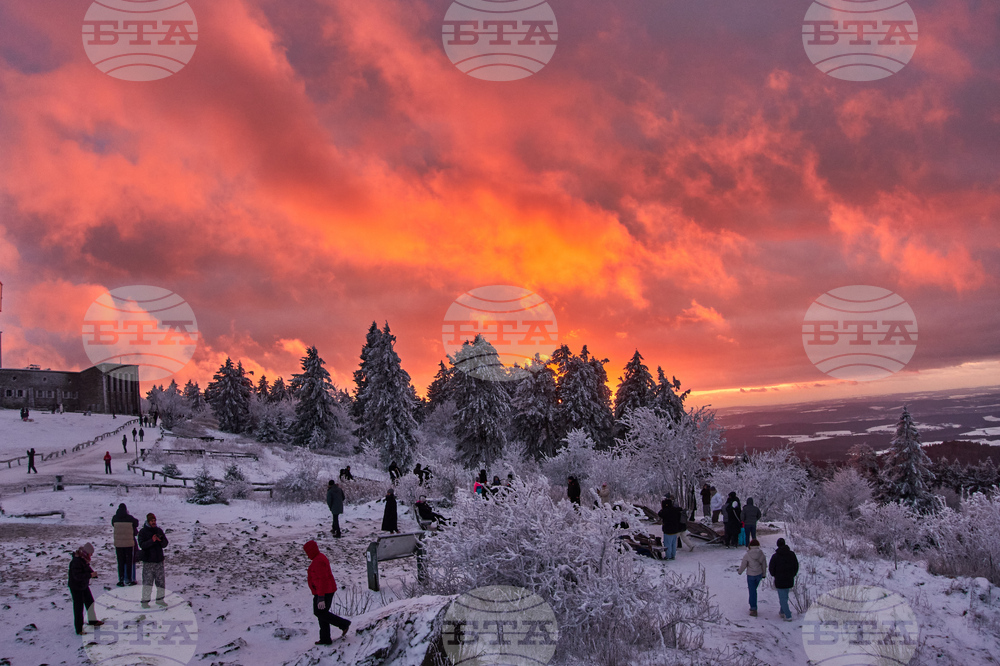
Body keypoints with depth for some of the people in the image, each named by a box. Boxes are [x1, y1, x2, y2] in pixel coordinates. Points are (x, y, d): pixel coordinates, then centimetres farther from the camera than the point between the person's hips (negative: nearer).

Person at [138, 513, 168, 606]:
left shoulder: (159, 531, 10)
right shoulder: (143, 532, -1)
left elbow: (165, 544, 6)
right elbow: (142, 545, -13)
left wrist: (161, 540, -15)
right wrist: (152, 541, -27)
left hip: (159, 560, 4)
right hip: (148, 561, -4)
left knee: (161, 580, 7)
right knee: (147, 581, -6)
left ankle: (160, 599, 19)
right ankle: (145, 601, 2)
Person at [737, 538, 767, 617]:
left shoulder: (747, 555, -19)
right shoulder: (761, 553, -9)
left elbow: (743, 565, -8)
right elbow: (764, 565, 3)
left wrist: (739, 571, 12)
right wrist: (763, 574, 18)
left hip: (751, 575, -4)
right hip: (759, 574, 4)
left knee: (752, 591, 4)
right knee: (753, 589, 20)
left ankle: (754, 609, 4)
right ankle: (752, 606, 27)